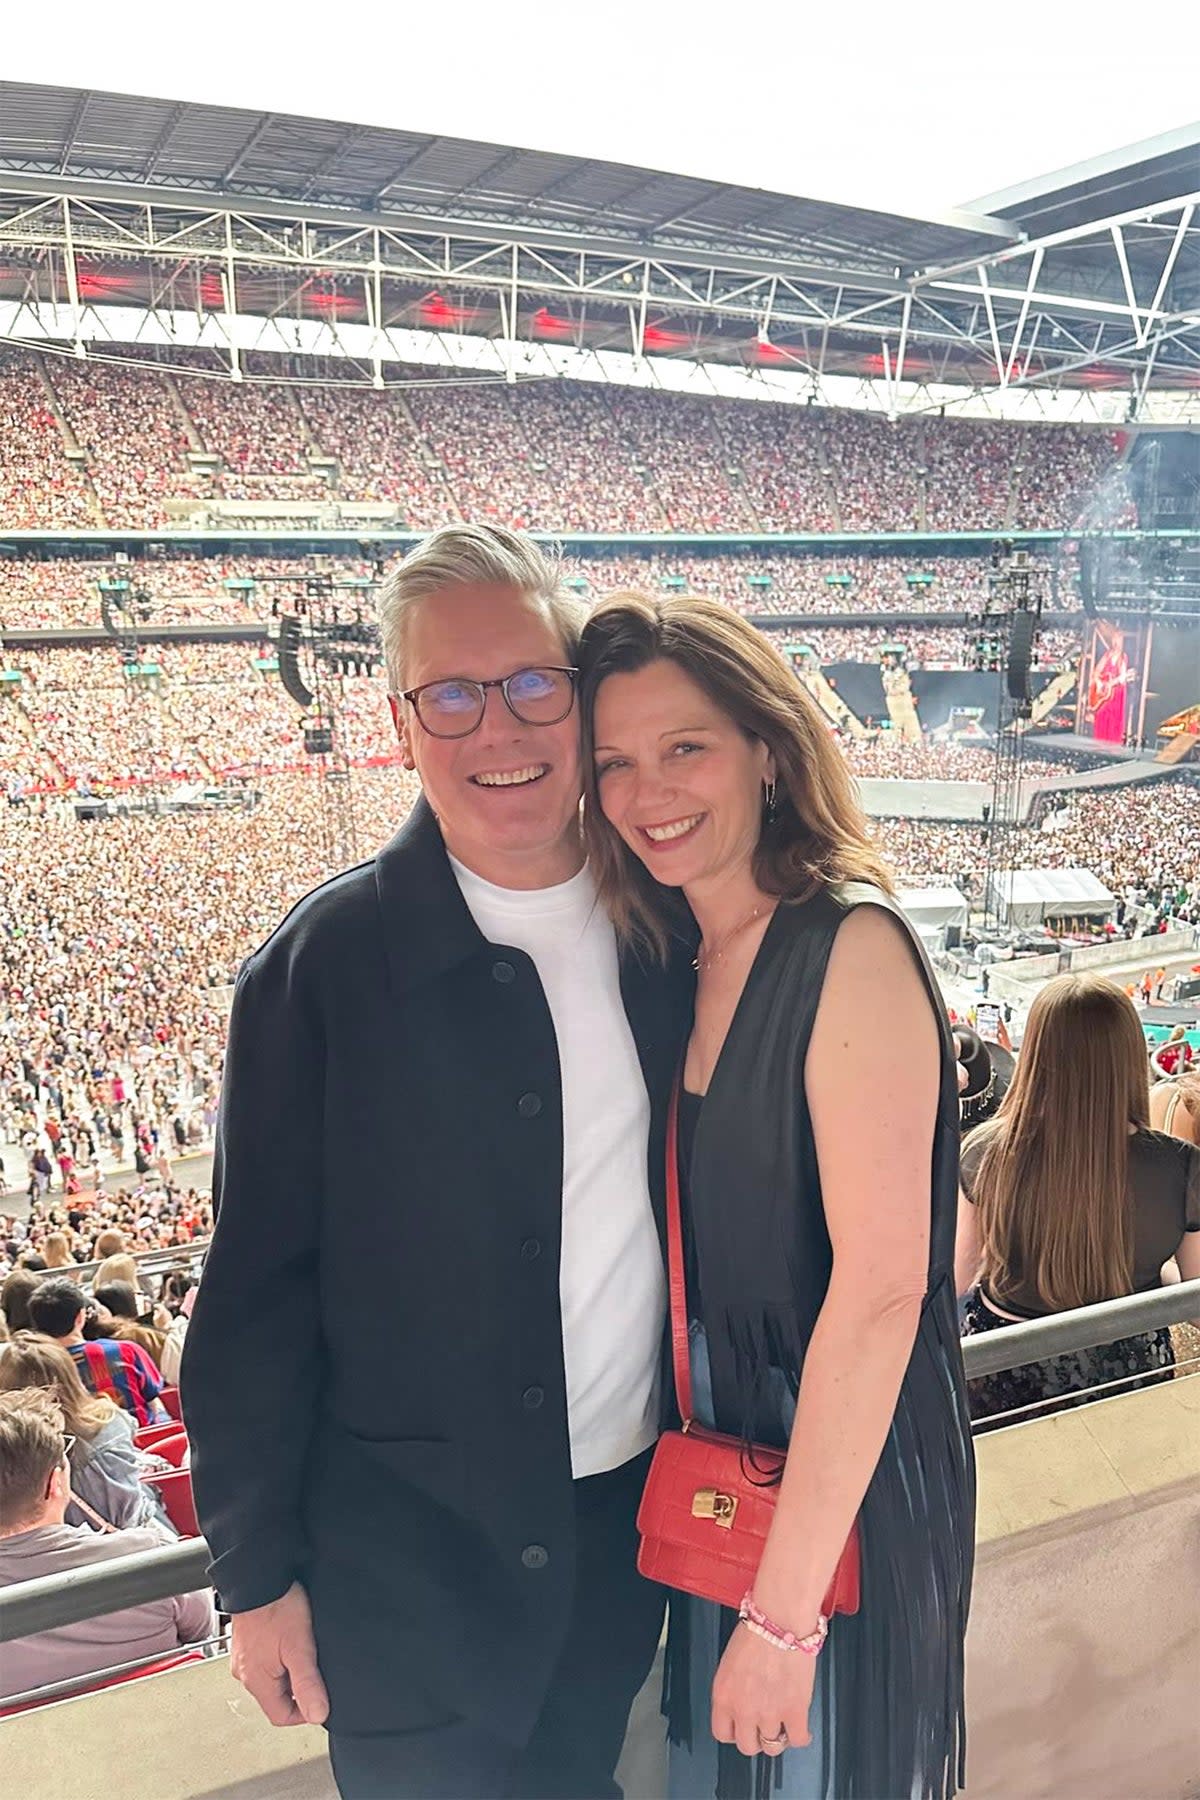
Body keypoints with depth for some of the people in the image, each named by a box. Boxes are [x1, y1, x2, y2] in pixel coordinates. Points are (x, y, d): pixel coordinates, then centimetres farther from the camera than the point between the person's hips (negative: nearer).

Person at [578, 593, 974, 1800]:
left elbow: (882, 1282, -25)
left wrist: (785, 1606, -23)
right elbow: (706, 1259, 8)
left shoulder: (851, 947, -20)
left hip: (843, 1488, -7)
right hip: (719, 1474, 7)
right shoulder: (675, 963, 3)